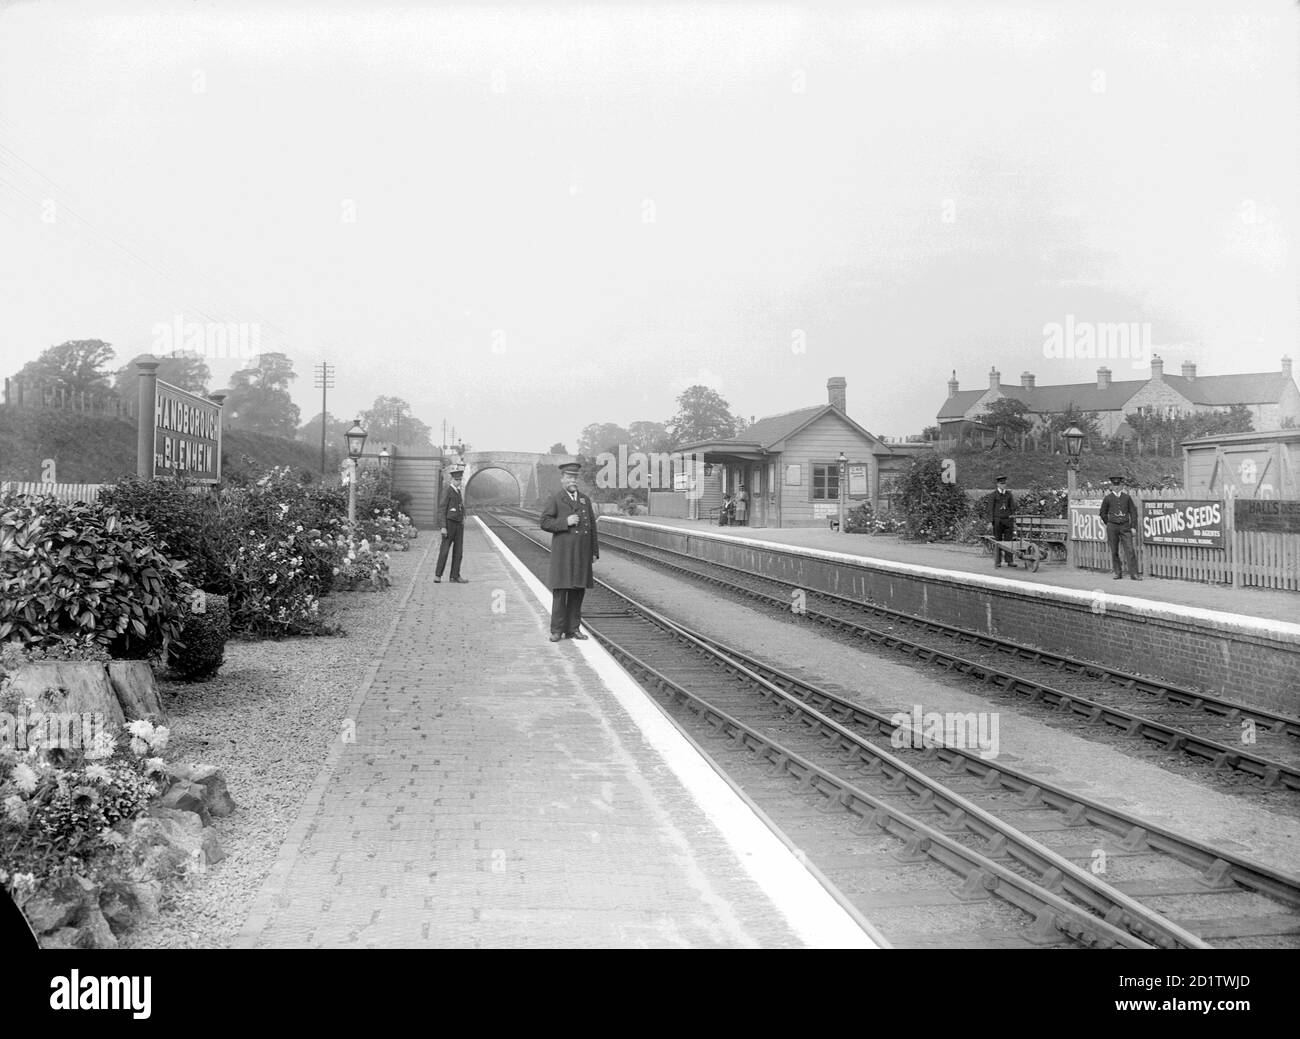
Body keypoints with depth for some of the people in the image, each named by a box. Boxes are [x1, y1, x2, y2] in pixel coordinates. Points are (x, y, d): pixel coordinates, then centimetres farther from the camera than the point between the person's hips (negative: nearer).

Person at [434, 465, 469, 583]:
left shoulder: (460, 492, 15)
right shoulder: (447, 492, -8)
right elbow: (441, 510, -12)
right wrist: (443, 527, -18)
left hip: (459, 525, 7)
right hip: (449, 524, -7)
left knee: (458, 551, 4)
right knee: (444, 550, -4)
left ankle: (455, 576, 7)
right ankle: (437, 575, 4)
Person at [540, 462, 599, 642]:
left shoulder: (585, 499, 15)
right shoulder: (555, 500, 1)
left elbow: (592, 526, 14)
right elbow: (545, 523, -5)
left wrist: (594, 552, 10)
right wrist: (565, 522, -17)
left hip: (582, 553, 4)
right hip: (563, 552, -4)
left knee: (578, 590, 6)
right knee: (560, 590, -5)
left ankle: (573, 628, 13)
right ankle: (557, 630, 1)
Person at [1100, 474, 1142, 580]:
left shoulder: (1126, 497, 7)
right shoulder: (1108, 498, 4)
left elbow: (1133, 512, 9)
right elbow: (1103, 513, 13)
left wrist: (1133, 526, 3)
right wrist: (1109, 524, 10)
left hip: (1125, 526, 0)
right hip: (1112, 527, 0)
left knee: (1129, 550, -7)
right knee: (1114, 552, 3)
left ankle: (1133, 573, -5)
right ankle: (1118, 573, 11)